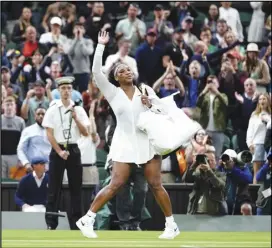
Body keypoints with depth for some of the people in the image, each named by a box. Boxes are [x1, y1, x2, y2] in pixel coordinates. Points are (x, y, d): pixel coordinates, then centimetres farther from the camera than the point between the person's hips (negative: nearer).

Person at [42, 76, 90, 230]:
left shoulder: (79, 110, 5)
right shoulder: (53, 110, 0)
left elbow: (86, 133, 2)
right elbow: (49, 134, -3)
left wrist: (75, 118, -11)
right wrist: (59, 151, -11)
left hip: (73, 149, 2)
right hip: (57, 150, -2)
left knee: (76, 187, 3)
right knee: (54, 188, -3)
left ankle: (77, 222, 7)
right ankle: (51, 223, 0)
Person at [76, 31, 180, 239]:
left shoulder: (145, 89, 6)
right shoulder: (113, 93, 2)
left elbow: (162, 113, 8)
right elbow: (97, 72, -9)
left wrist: (150, 105, -12)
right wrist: (101, 45, -9)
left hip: (148, 142, 1)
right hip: (125, 144, -1)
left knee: (156, 185, -1)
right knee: (116, 185, -8)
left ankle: (171, 224, 7)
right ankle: (87, 219, 0)